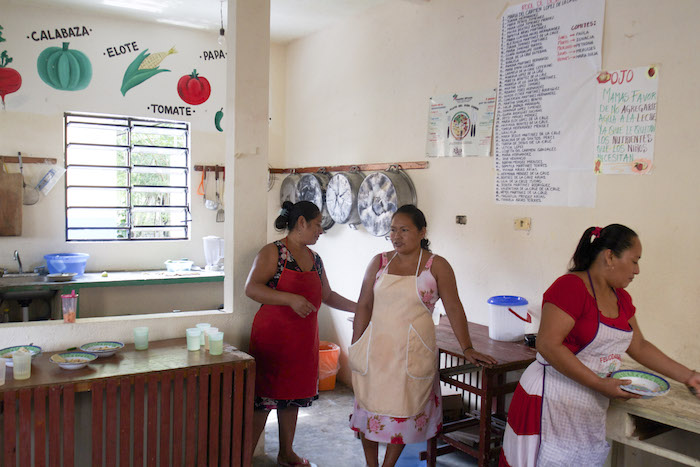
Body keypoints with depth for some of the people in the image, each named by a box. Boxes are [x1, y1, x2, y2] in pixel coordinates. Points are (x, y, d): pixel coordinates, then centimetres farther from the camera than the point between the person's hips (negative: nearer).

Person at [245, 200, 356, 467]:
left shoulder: (315, 259, 13)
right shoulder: (273, 252, -9)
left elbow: (327, 296, 23)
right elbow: (251, 288, -19)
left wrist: (360, 308, 19)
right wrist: (290, 298, -27)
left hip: (304, 339, 7)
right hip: (272, 336, -7)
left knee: (293, 395, 15)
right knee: (264, 397, -4)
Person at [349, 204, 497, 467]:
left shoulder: (436, 266, -4)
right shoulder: (379, 262, 3)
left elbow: (454, 309, -3)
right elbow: (364, 306, 4)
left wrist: (467, 349, -5)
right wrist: (355, 348, 1)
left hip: (412, 352, -2)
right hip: (375, 349, 2)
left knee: (403, 409, 6)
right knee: (370, 406, 10)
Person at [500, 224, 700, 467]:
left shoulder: (620, 297, 12)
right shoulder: (571, 286, -16)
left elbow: (639, 346, 23)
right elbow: (547, 345, -23)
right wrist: (600, 384, -22)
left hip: (592, 410, 8)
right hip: (553, 403, -8)